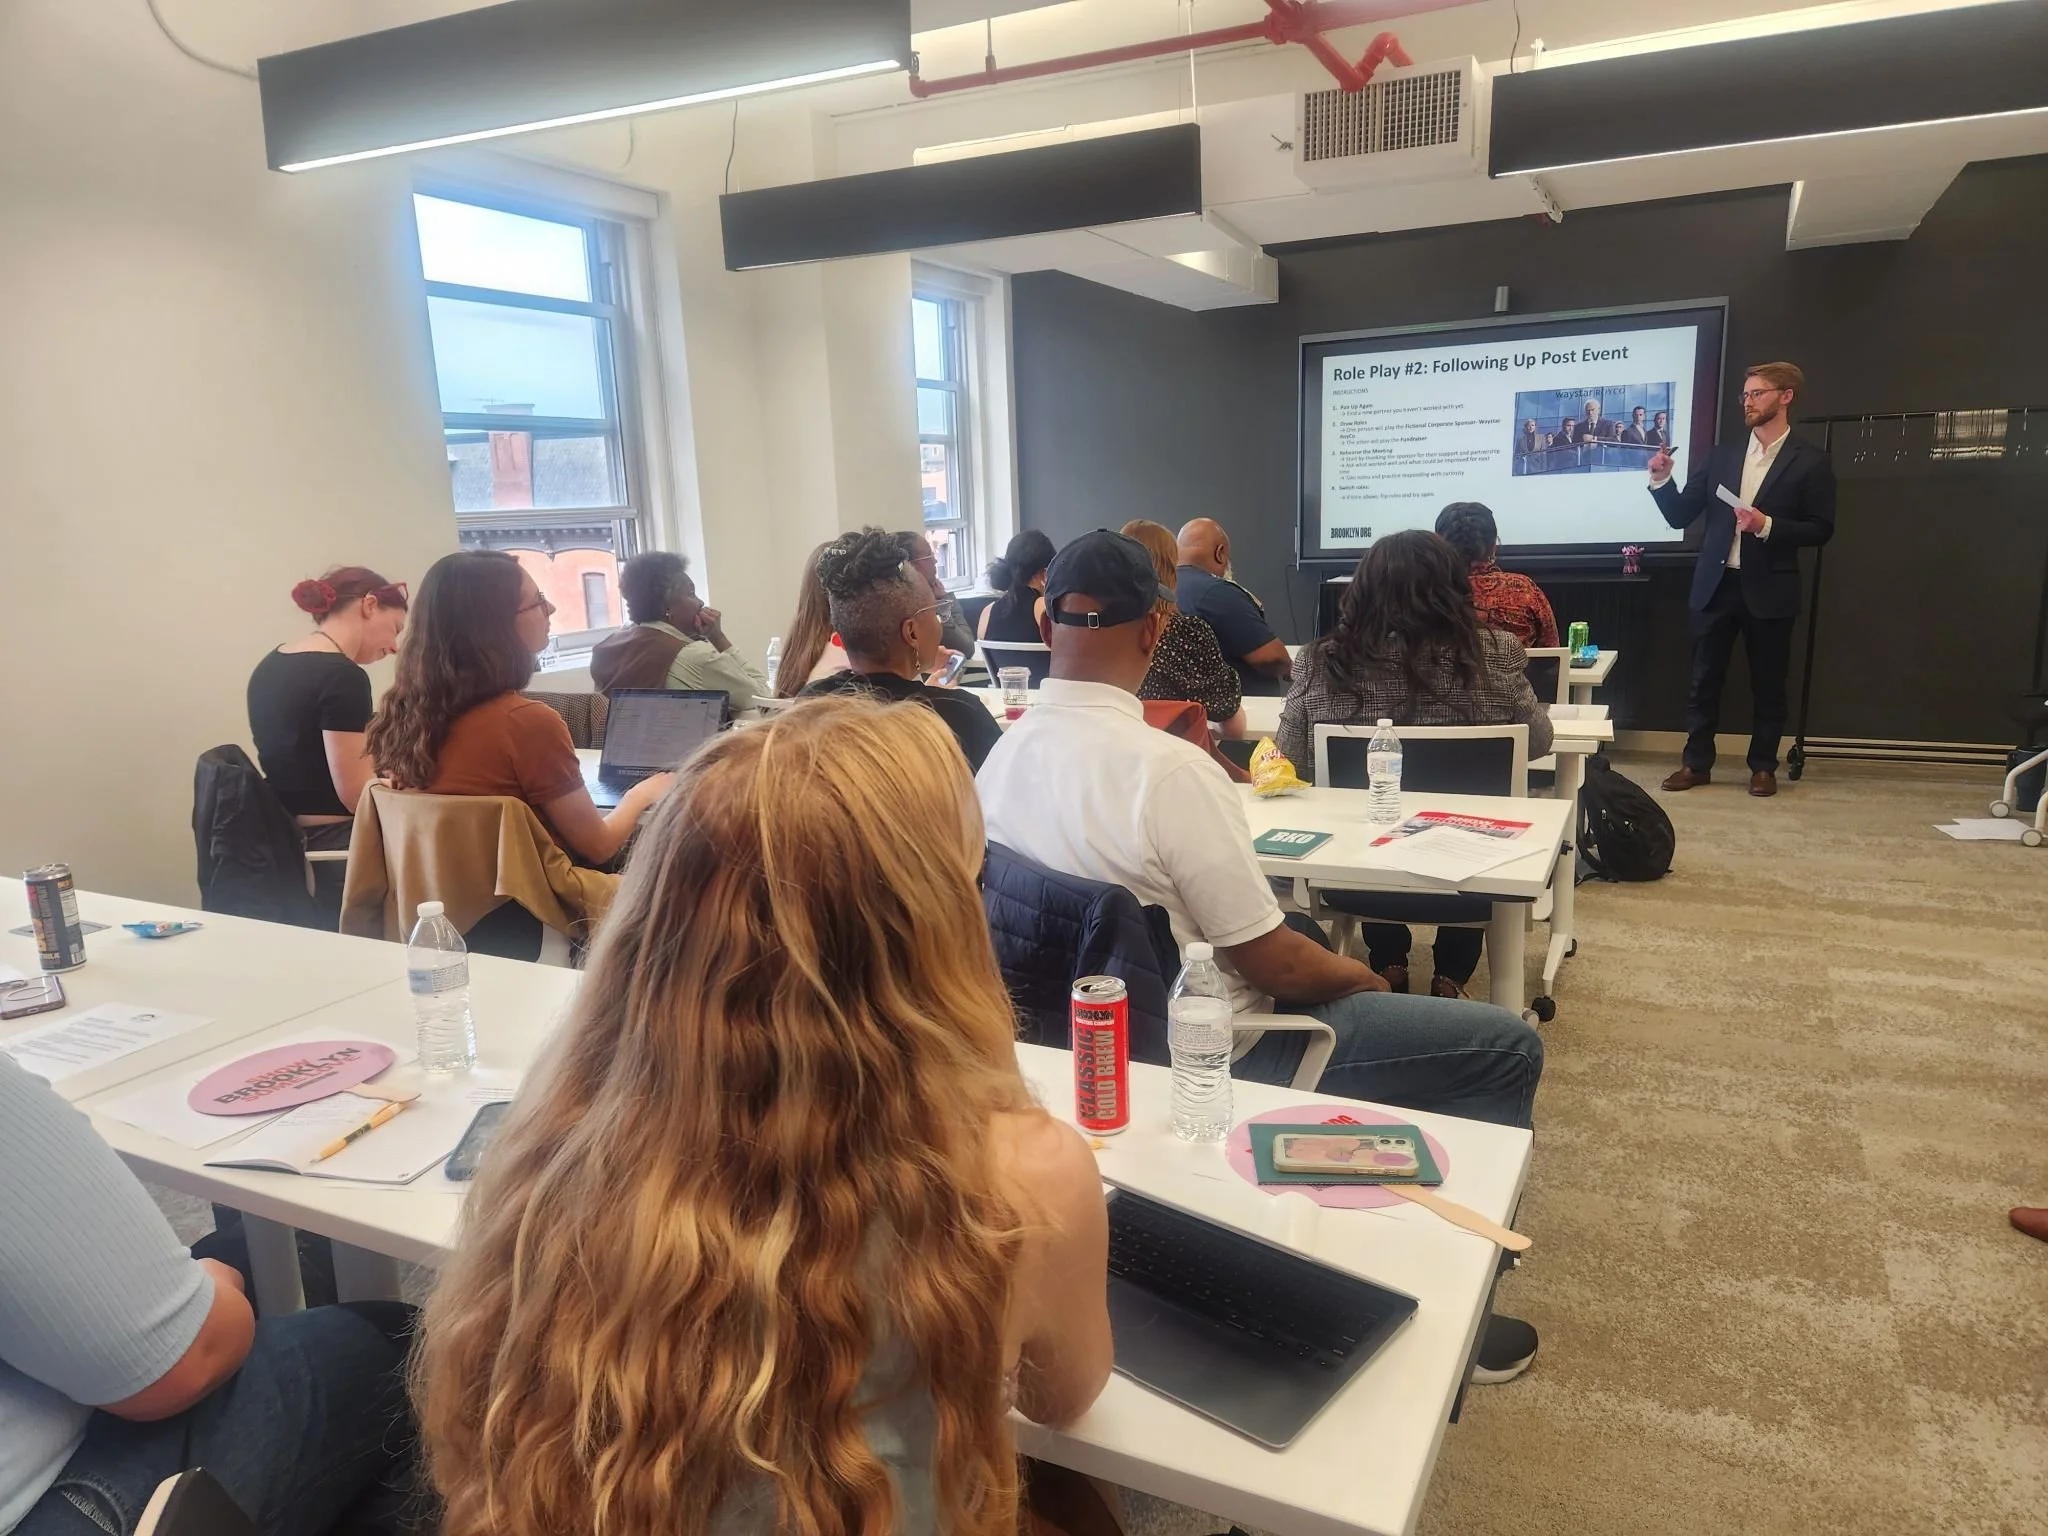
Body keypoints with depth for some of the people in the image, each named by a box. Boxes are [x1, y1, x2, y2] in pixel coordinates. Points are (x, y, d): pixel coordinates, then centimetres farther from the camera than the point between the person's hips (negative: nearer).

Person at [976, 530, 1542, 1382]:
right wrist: (1365, 978, 1)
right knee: (1506, 1046, 1)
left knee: (1315, 941, 32)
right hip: (1209, 1060, -8)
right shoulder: (1170, 768, -29)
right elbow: (1273, 965, -21)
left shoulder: (1001, 753, -5)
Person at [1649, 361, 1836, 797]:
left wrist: (1767, 526, -18)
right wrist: (1662, 480, -9)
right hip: (1716, 586, 3)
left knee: (1767, 685, 6)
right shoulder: (1722, 456, 9)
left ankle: (1763, 767, 17)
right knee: (1704, 680, 7)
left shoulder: (1810, 463, -1)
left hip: (1768, 591, -3)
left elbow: (1821, 530, -4)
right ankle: (1696, 763, 16)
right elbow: (1681, 516, 7)